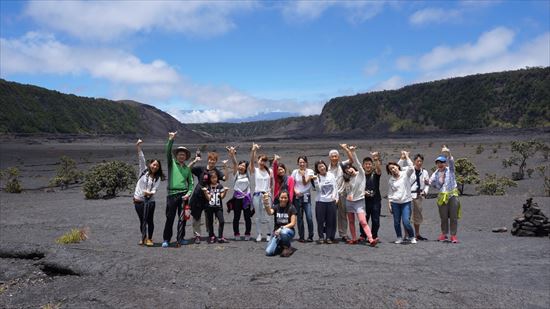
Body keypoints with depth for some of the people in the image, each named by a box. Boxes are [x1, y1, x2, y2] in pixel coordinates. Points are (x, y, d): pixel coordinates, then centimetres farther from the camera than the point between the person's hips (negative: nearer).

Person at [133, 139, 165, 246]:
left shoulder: (157, 178, 4)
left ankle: (149, 238, 14)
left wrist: (150, 193, -29)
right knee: (142, 220, 6)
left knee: (150, 220, 1)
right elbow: (141, 159, -5)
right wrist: (138, 147, -15)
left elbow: (155, 189, -7)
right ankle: (143, 237, 22)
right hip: (138, 200, 0)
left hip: (150, 201, 0)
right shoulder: (144, 171, 5)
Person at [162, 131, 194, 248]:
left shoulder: (187, 169, 14)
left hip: (184, 195, 3)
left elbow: (191, 183, 14)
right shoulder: (172, 163, 6)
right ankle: (166, 239, 8)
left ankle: (180, 238, 17)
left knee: (182, 218, 6)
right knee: (169, 218, -1)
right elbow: (168, 152, -10)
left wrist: (188, 193, -2)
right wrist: (171, 140, -23)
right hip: (172, 194, -3)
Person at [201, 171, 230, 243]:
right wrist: (205, 192, -18)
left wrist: (225, 191, -14)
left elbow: (222, 196, 1)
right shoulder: (207, 187, 1)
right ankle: (211, 237, 21)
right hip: (209, 207, 0)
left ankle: (220, 237, -3)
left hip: (218, 207, 0)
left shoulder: (220, 186, 5)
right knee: (210, 222, 7)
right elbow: (208, 198, -4)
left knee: (221, 221, -10)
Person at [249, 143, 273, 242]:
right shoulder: (254, 170, 2)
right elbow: (251, 161, -16)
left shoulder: (269, 171, 6)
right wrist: (253, 150, -29)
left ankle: (269, 234, 10)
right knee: (258, 216, 7)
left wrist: (269, 190, -5)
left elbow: (271, 183, 11)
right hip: (257, 195, 0)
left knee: (266, 216, -2)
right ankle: (259, 234, 15)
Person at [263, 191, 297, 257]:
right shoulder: (276, 207, 1)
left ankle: (287, 247, -9)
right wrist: (266, 203, -43)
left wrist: (282, 228, -21)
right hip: (276, 232, 2)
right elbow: (270, 212, -22)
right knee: (268, 252, -16)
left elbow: (293, 223, -8)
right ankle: (281, 246, 16)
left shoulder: (291, 208, -3)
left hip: (288, 230, -2)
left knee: (283, 232, -40)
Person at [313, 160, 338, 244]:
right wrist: (315, 180, -21)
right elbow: (318, 188, -10)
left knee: (330, 220, 3)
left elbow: (335, 187, 8)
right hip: (320, 201, -1)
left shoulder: (331, 175, 6)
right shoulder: (317, 177, 0)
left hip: (331, 201, 2)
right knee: (320, 220, 0)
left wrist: (334, 197, -1)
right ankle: (321, 237, 11)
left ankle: (329, 237, 13)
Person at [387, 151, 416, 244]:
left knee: (406, 221, -11)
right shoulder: (391, 180, 8)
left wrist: (406, 157, -14)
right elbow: (390, 193, 10)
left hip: (406, 202, -3)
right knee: (396, 222, 5)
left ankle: (412, 237, 9)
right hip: (395, 202, 3)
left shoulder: (405, 174, 1)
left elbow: (411, 168, -19)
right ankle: (399, 238, 22)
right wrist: (389, 203, 4)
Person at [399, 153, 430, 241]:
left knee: (418, 215, 16)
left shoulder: (424, 172, 8)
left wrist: (425, 191, -3)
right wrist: (402, 158, -21)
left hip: (419, 196, 5)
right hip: (409, 195, -5)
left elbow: (427, 184, 14)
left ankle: (417, 234, 29)